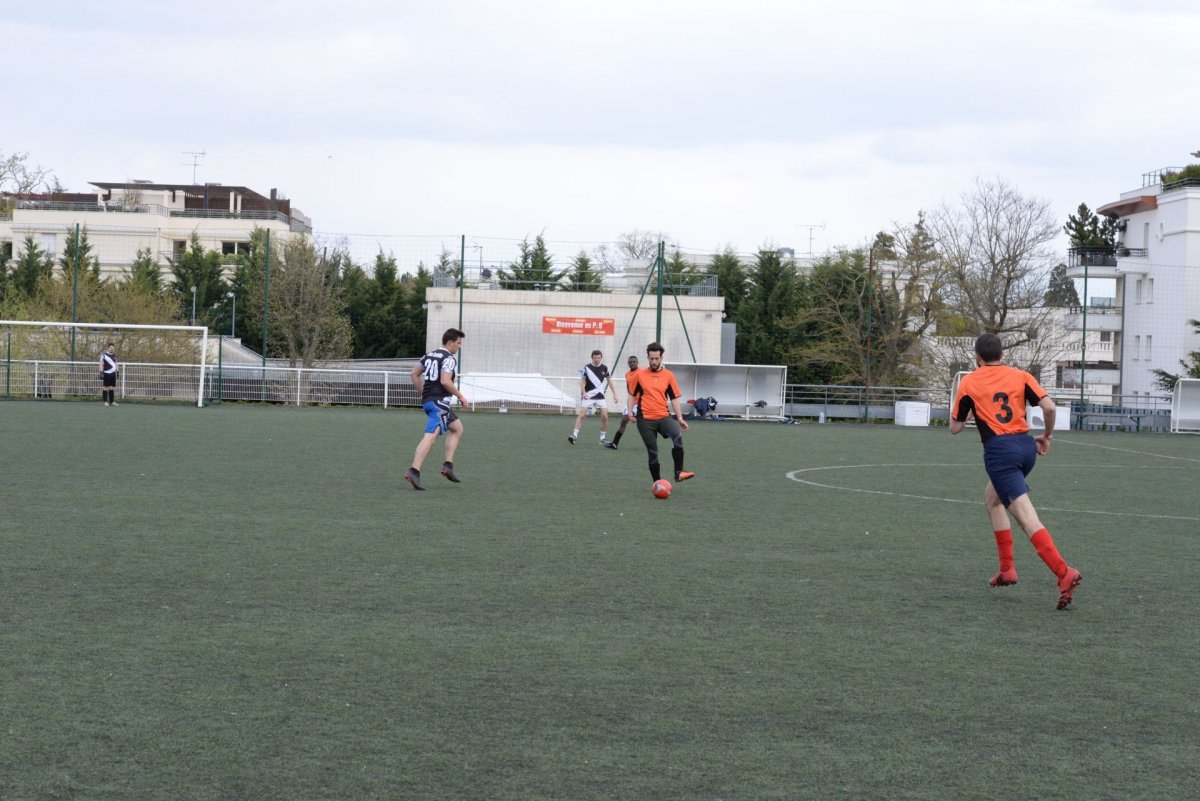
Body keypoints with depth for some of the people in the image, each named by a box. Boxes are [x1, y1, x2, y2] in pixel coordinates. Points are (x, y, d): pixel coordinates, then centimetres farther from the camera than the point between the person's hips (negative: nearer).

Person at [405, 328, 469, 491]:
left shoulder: (429, 355, 16)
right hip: (440, 401, -10)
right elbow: (445, 381, -21)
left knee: (457, 427, 22)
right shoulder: (449, 358, -10)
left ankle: (448, 465, 14)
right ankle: (414, 471, -27)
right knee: (431, 436, -16)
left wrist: (422, 392, 24)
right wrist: (460, 396, -10)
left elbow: (415, 373, 19)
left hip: (427, 400, 10)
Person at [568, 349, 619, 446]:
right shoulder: (586, 367, -5)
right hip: (588, 395, -3)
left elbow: (609, 381, 13)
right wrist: (583, 392, -21)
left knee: (604, 416, -5)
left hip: (600, 396, 3)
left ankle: (603, 438, 7)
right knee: (582, 414, -15)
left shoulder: (604, 368, 4)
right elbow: (582, 381, -5)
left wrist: (614, 394, 9)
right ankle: (574, 435, -15)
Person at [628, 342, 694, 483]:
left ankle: (679, 473, -29)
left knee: (677, 435, -30)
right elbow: (632, 395, 13)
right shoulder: (639, 375, 4)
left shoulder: (669, 376, 6)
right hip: (645, 419, 0)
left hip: (664, 417, 0)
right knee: (652, 453, 2)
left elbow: (674, 398, 9)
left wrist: (680, 418, 3)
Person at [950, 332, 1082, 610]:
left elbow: (955, 428, 11)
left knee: (1026, 516, -14)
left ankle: (1064, 573, -29)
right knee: (992, 498, 27)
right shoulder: (1020, 376, 11)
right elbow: (1049, 406, -2)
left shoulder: (968, 383, 6)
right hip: (1026, 446, 5)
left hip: (999, 449, -5)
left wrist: (965, 408, 31)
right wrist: (1047, 436, 14)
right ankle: (1006, 569, 23)